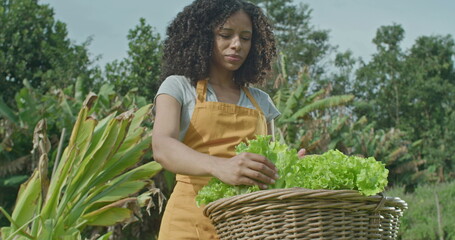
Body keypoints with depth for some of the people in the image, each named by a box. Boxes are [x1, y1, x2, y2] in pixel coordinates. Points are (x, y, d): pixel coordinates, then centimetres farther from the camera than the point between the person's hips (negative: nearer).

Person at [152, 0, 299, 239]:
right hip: (193, 219, -3)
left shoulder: (261, 101, 15)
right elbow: (163, 148, -15)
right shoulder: (178, 87, 3)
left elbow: (268, 163, 14)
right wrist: (219, 166, -35)